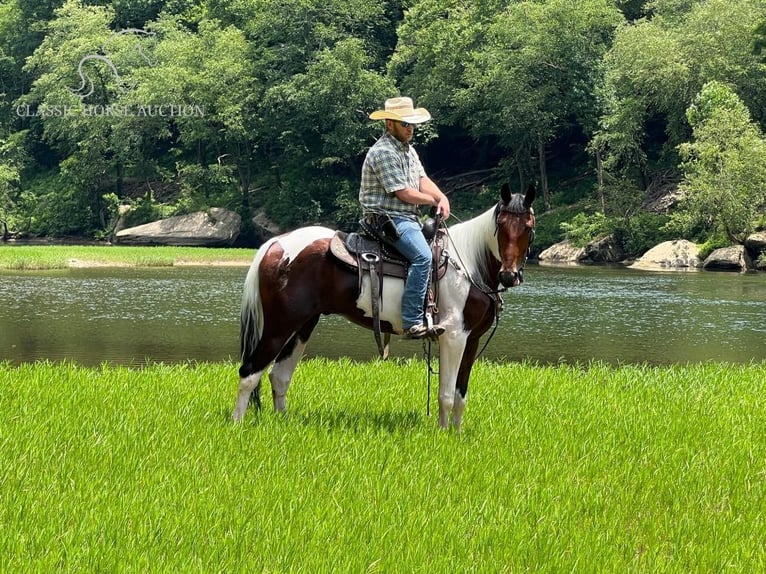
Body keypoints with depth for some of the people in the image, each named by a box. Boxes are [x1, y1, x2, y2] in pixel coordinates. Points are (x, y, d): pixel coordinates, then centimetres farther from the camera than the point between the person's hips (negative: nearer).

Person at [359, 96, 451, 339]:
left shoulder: (408, 150, 20)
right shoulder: (384, 152, -13)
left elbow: (423, 180, 13)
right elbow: (403, 193, -16)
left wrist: (442, 198, -8)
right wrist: (433, 201, -2)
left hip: (408, 219, 11)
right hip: (388, 218, -11)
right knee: (423, 255, -30)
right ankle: (412, 323, -35)